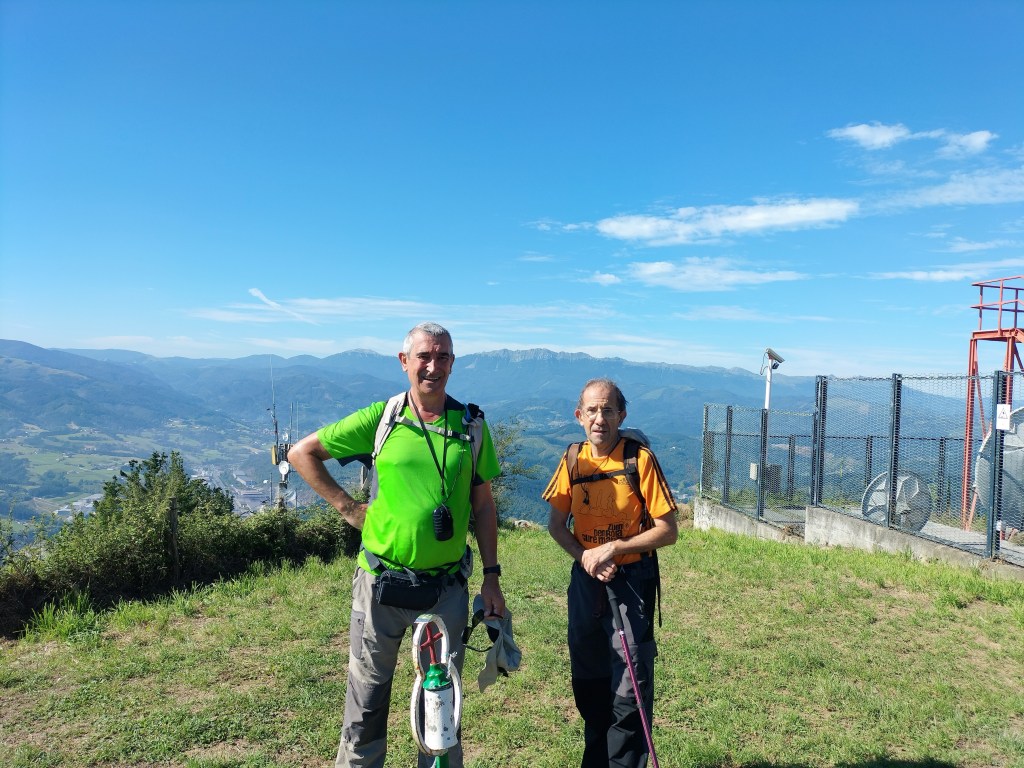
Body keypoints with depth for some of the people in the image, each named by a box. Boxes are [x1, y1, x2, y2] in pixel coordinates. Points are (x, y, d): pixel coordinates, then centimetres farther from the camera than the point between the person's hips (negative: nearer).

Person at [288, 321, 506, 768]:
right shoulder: (379, 418, -5)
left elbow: (483, 505, 4)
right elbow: (302, 453, 3)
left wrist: (492, 577, 2)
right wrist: (346, 506, -2)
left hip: (447, 588, 1)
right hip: (382, 583, -1)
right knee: (366, 698, 14)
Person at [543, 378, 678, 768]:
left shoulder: (640, 458, -14)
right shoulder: (573, 459, -2)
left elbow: (668, 531, -13)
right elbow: (556, 524, 5)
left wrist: (613, 548, -20)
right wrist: (584, 556, -12)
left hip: (631, 581, -4)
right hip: (585, 579, 5)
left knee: (630, 688, -1)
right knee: (587, 680, 18)